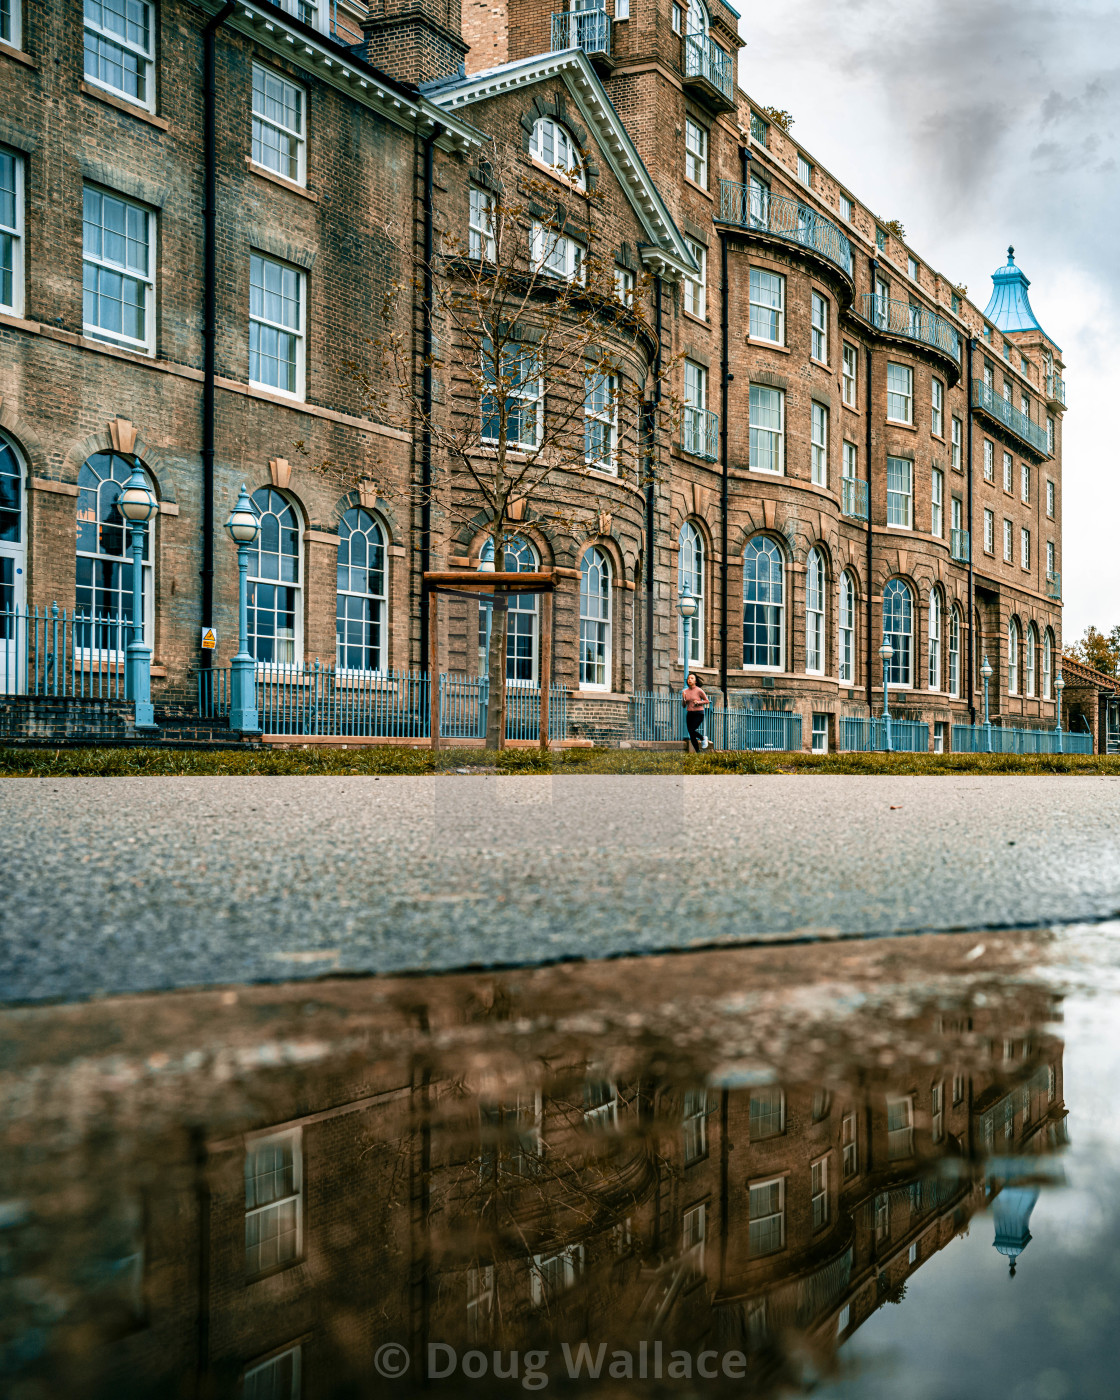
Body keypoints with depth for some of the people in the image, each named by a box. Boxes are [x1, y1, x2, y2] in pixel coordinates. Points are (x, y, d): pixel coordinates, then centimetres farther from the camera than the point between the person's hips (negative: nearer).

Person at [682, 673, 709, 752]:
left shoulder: (699, 691, -7)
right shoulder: (685, 691, 5)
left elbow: (707, 701, 2)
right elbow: (683, 705, 10)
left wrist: (699, 702, -15)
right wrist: (683, 698, -9)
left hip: (698, 713, -5)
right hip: (689, 714, 5)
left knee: (691, 730, -21)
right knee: (691, 736, 2)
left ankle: (703, 738, 8)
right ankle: (698, 752, 15)